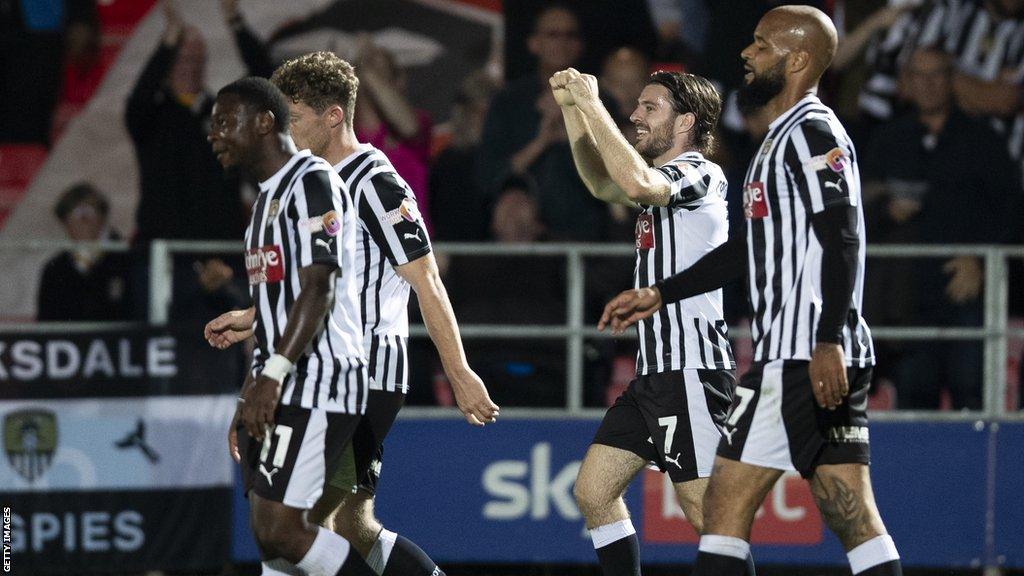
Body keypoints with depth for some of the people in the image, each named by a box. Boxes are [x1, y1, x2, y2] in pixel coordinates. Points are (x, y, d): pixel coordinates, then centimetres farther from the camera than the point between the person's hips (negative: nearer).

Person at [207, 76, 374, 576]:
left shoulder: (312, 183, -10)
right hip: (280, 392, 10)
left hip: (317, 385, -10)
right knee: (270, 534, 5)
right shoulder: (269, 197, 22)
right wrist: (249, 399, 24)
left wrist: (273, 376, -28)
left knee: (279, 527, -18)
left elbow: (319, 290, -20)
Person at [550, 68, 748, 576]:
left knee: (706, 513, -12)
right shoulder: (664, 180, 19)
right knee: (593, 491, 8)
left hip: (691, 372, -10)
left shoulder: (698, 172, -10)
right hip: (655, 370, 10)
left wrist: (592, 105, -21)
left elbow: (636, 183, -30)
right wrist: (572, 108, 20)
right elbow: (604, 184, 31)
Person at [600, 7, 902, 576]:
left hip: (804, 358, -10)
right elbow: (751, 248, 32)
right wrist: (659, 294, 33)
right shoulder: (785, 137, 24)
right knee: (851, 515, 4)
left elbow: (842, 241, -20)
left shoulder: (810, 130, -9)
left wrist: (827, 341, -28)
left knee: (726, 501, -6)